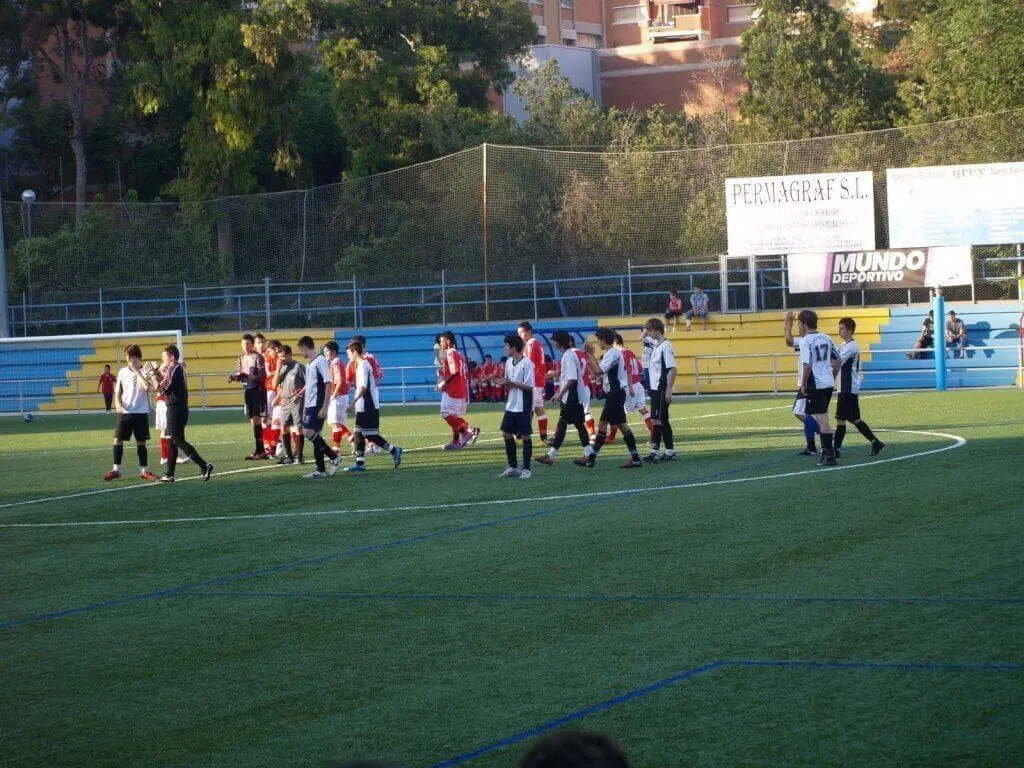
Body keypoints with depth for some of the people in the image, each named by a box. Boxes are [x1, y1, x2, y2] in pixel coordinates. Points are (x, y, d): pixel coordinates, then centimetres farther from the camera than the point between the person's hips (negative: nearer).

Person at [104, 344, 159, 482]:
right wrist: (118, 404, -8)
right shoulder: (123, 372, 6)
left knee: (141, 442, 5)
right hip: (124, 412, 2)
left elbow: (146, 386, -22)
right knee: (118, 440, -4)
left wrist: (136, 371, -17)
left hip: (141, 412, -2)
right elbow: (117, 392, 11)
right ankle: (116, 470, 5)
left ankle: (144, 470, 14)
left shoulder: (144, 371, -2)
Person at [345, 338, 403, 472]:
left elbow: (363, 387, -23)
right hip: (363, 407, 10)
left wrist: (354, 402, -24)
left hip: (368, 408, -10)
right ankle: (360, 463, 6)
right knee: (359, 434, 6)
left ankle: (394, 450, 6)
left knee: (371, 435, -5)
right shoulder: (364, 364, 14)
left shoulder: (363, 365, -15)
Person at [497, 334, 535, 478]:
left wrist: (510, 383, -19)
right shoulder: (509, 362, 9)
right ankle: (513, 467, 19)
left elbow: (529, 386, -17)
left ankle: (526, 469, 5)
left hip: (524, 406, -8)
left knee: (525, 436, -2)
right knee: (506, 434, 8)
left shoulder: (527, 363, -14)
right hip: (511, 405, 8)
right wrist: (504, 383, -4)